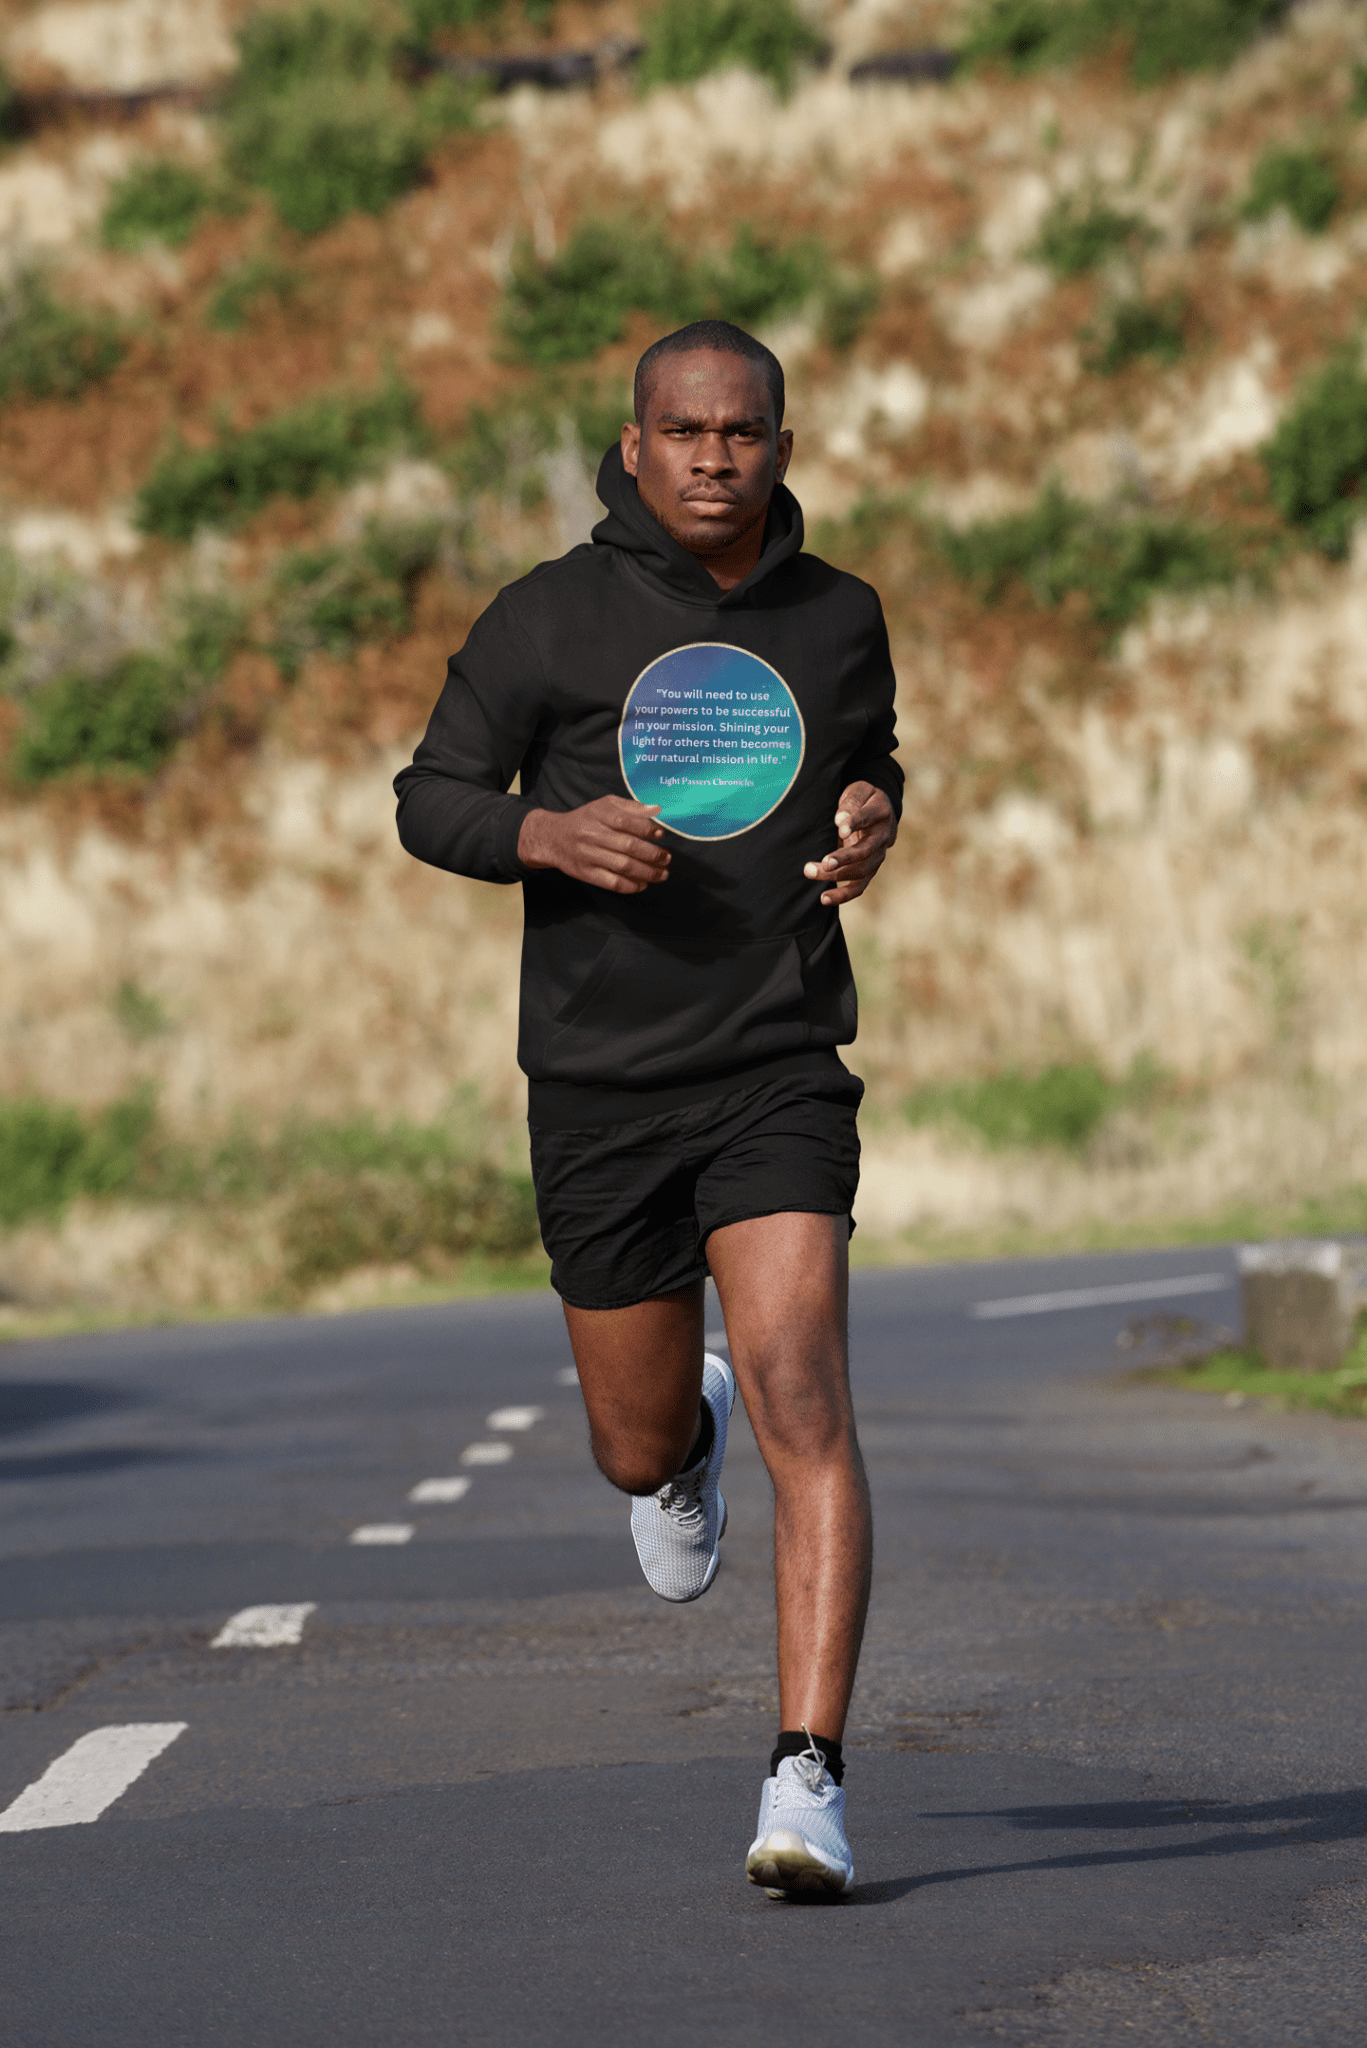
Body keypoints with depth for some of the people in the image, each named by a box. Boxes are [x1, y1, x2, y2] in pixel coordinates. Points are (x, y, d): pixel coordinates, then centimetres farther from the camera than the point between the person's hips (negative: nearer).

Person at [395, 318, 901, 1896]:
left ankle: (808, 1784, -22)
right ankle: (686, 1442, 54)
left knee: (801, 1402, -20)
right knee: (642, 1451, 13)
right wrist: (550, 834, -18)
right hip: (599, 1086, 0)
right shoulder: (550, 619, -3)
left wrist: (874, 815, 1)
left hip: (778, 1073, 0)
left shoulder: (840, 618, 6)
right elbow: (431, 800, 3)